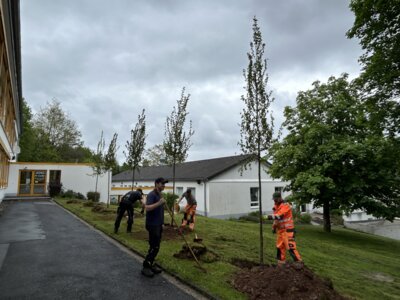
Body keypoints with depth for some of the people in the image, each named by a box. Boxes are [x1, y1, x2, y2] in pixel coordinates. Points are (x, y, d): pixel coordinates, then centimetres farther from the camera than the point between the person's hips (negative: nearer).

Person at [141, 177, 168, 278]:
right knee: (154, 247, -8)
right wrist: (159, 203, -36)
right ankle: (145, 267, 3)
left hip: (158, 224, 9)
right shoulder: (152, 195, -16)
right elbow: (147, 208, -28)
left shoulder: (159, 194, 13)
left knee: (156, 246, 12)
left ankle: (151, 264, 23)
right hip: (153, 224, -9)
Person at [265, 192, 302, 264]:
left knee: (290, 246, -12)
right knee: (280, 246, 13)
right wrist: (274, 227, 14)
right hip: (280, 230, 8)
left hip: (287, 230, -8)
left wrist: (272, 216, -41)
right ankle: (281, 262, 25)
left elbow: (280, 215, -31)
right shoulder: (275, 207, 11)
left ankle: (298, 261, -1)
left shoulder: (285, 205, -16)